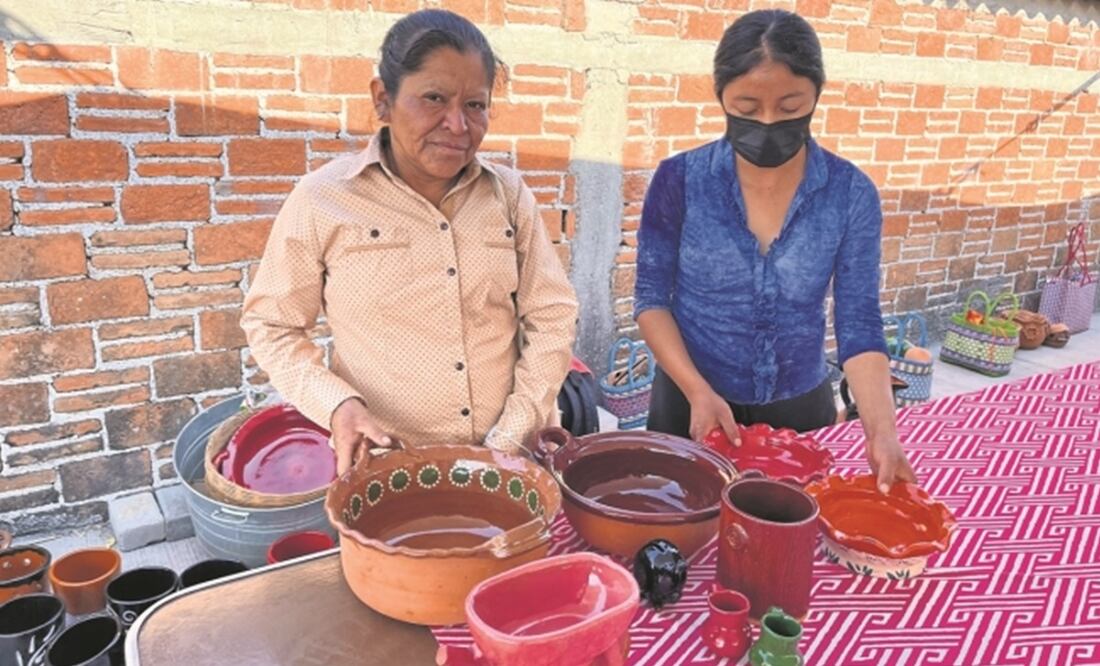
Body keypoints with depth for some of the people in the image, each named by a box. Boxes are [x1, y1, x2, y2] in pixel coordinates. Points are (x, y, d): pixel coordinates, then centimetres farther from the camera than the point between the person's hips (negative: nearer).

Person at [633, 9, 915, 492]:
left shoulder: (851, 194, -9)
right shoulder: (680, 180, -12)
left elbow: (859, 324, -9)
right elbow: (651, 299, -8)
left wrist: (881, 431, -22)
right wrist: (699, 392, -19)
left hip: (799, 411, 1)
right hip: (690, 407, -1)